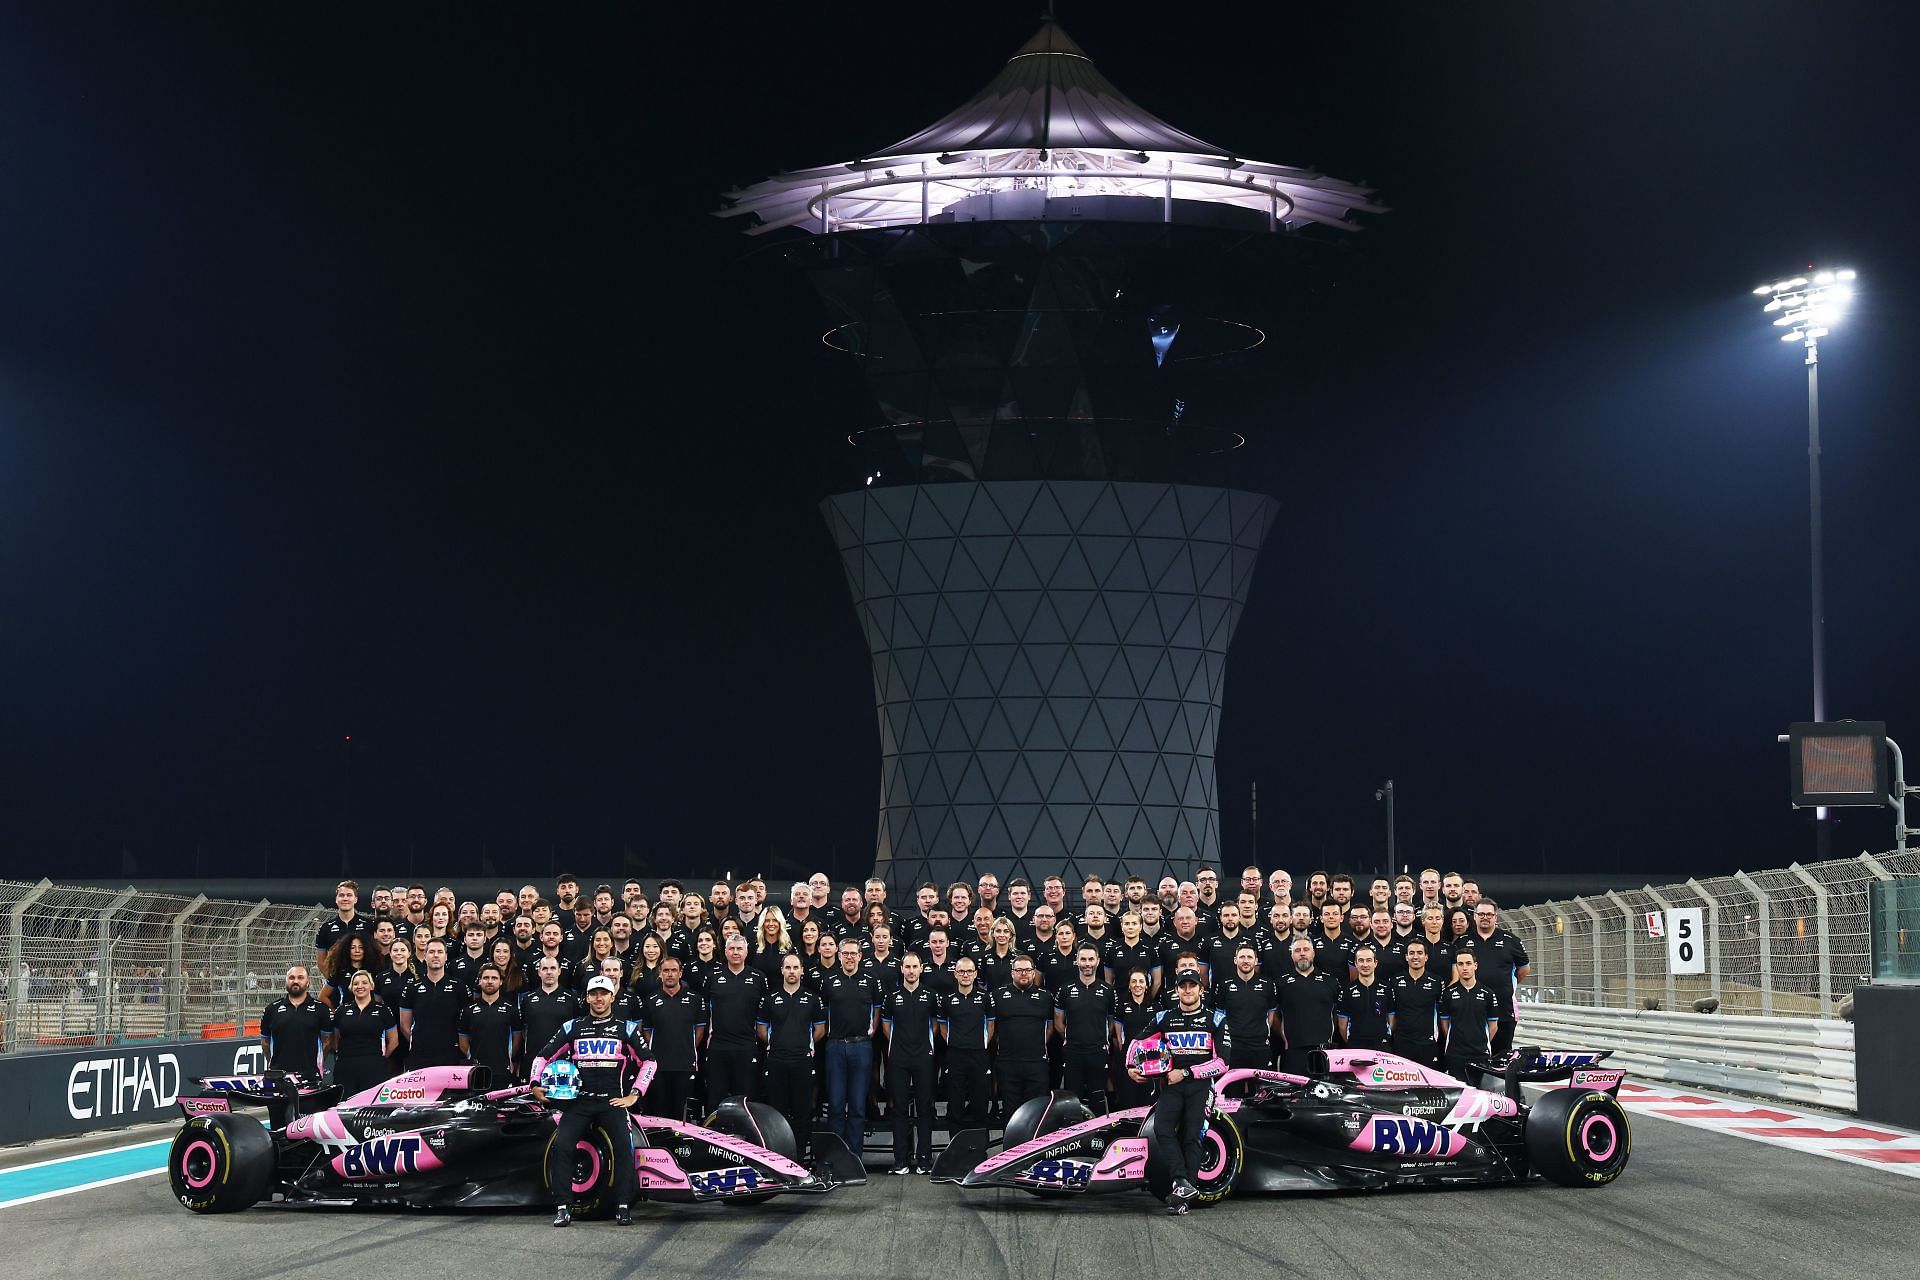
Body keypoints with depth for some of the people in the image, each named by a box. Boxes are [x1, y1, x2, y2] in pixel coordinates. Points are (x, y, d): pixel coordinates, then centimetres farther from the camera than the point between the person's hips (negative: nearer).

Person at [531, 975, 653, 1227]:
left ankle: (623, 1207, -17)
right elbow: (544, 1056, 16)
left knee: (624, 1146, -24)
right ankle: (563, 1208, -16)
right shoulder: (572, 1028, 14)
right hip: (578, 1101, 1)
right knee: (560, 1146, -21)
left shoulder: (626, 1029, 12)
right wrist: (535, 1084, 0)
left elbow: (648, 1061, 12)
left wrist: (634, 1095, 3)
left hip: (613, 1102, -1)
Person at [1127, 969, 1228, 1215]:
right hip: (1172, 1083, 2)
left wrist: (1186, 1072, -9)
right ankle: (1183, 1183, -25)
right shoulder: (1165, 1018, 11)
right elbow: (1138, 1041, 24)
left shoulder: (1215, 1019, 3)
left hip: (1200, 1084, -2)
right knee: (1162, 1129, -21)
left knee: (1190, 1137, -9)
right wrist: (1130, 1067, 7)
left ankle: (1184, 1197, -8)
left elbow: (1222, 1061, -3)